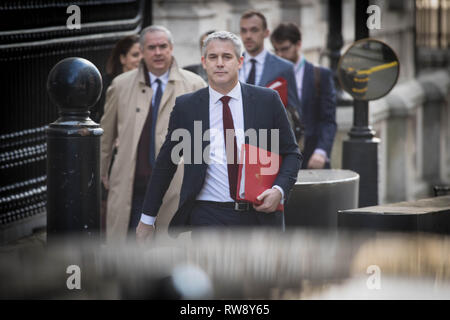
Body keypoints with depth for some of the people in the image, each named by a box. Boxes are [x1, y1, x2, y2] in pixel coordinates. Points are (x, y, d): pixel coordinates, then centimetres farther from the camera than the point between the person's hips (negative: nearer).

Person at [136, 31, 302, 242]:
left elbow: (291, 153, 10)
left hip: (259, 214, 1)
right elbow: (165, 163, 11)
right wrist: (147, 218, 11)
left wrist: (279, 190, -9)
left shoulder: (267, 101, 4)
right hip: (208, 216, -1)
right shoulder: (186, 107, 4)